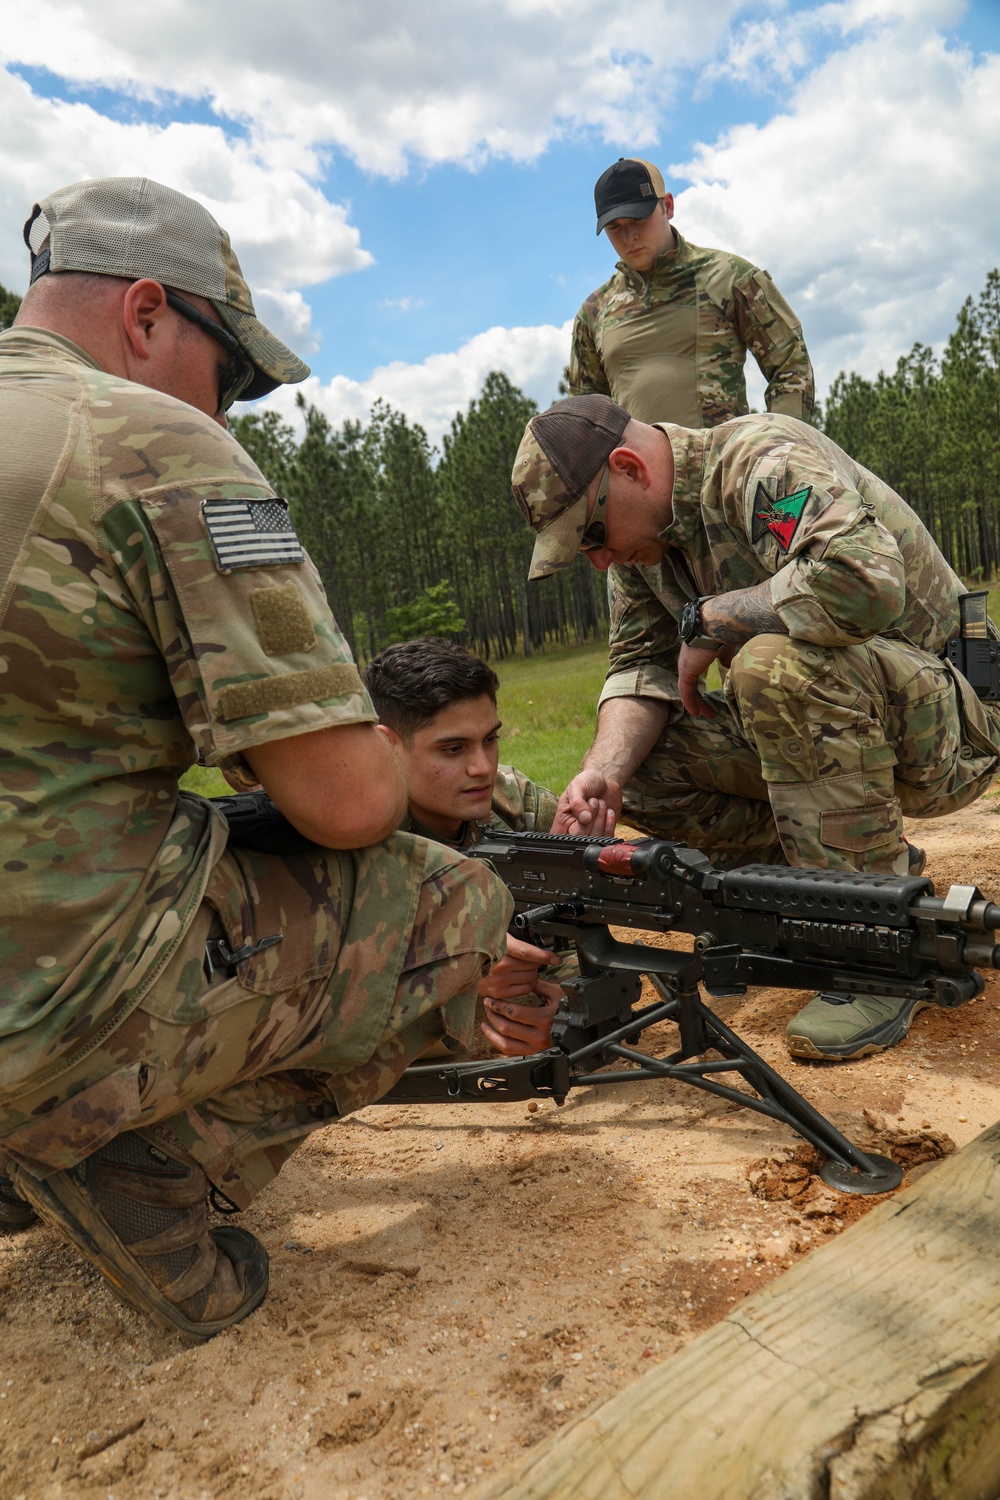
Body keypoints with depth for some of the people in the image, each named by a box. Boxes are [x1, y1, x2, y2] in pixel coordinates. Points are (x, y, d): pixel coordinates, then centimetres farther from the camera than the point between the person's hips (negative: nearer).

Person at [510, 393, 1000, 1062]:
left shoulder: (765, 461, -21)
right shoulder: (640, 532, 4)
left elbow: (865, 580, -39)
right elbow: (641, 665, -1)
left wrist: (708, 620, -25)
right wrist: (604, 769, -20)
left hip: (944, 720, -7)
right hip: (822, 724, 8)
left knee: (778, 662, -36)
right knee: (644, 764, -9)